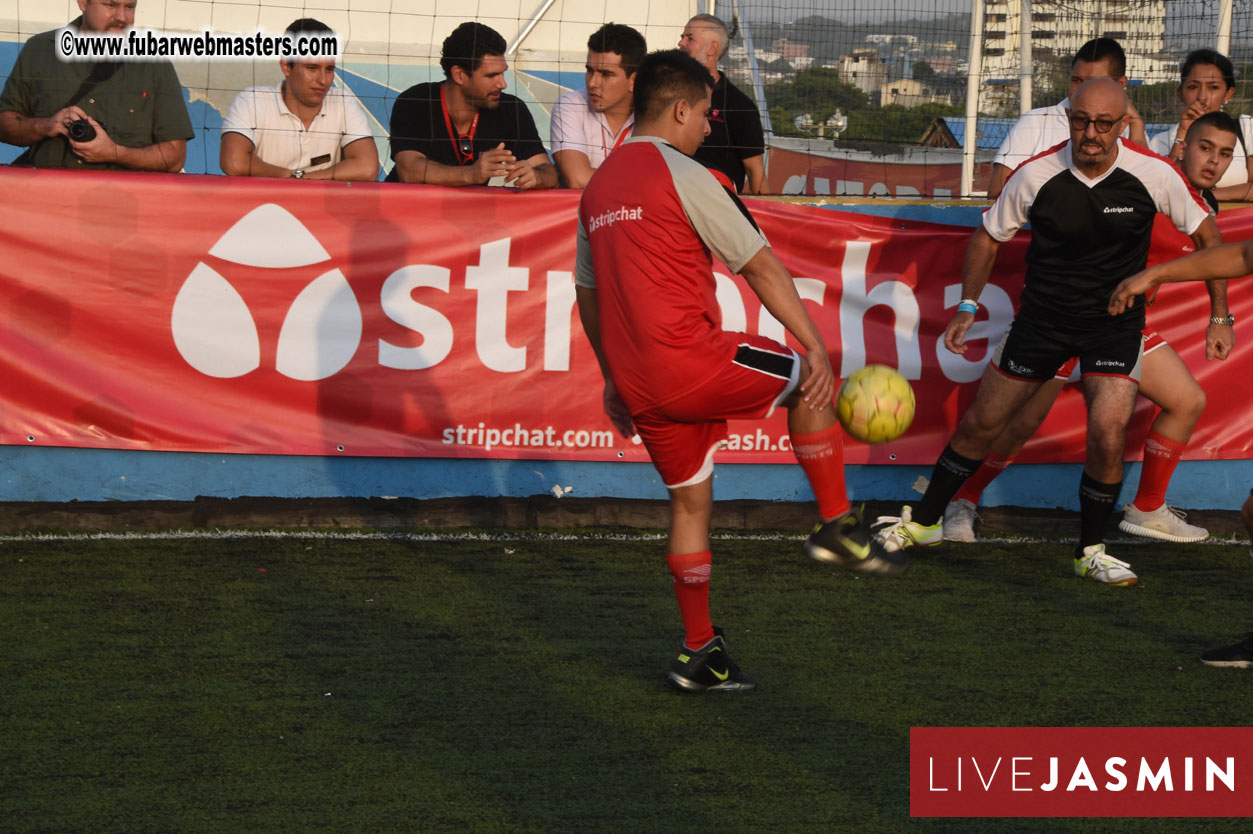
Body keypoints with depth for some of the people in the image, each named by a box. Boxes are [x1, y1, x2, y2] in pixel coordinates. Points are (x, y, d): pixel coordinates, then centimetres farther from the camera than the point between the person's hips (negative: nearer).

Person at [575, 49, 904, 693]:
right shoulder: (683, 176, -8)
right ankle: (836, 526, 12)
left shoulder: (597, 188, 16)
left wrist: (616, 381, 31)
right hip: (690, 357, -8)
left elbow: (587, 296, 23)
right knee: (807, 382, 13)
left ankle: (700, 653, 18)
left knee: (690, 499, 17)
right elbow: (760, 267, -9)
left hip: (638, 381, 8)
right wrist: (816, 348, -7)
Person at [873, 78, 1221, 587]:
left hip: (1116, 323, -1)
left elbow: (1206, 233, -2)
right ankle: (923, 523, 31)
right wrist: (968, 306, -1)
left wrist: (1220, 316, -3)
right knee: (980, 424, 9)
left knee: (1108, 434, -20)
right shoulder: (1035, 175, -16)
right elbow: (989, 235, 3)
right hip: (1042, 316, 1)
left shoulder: (1154, 174, -18)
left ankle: (1091, 551, 3)